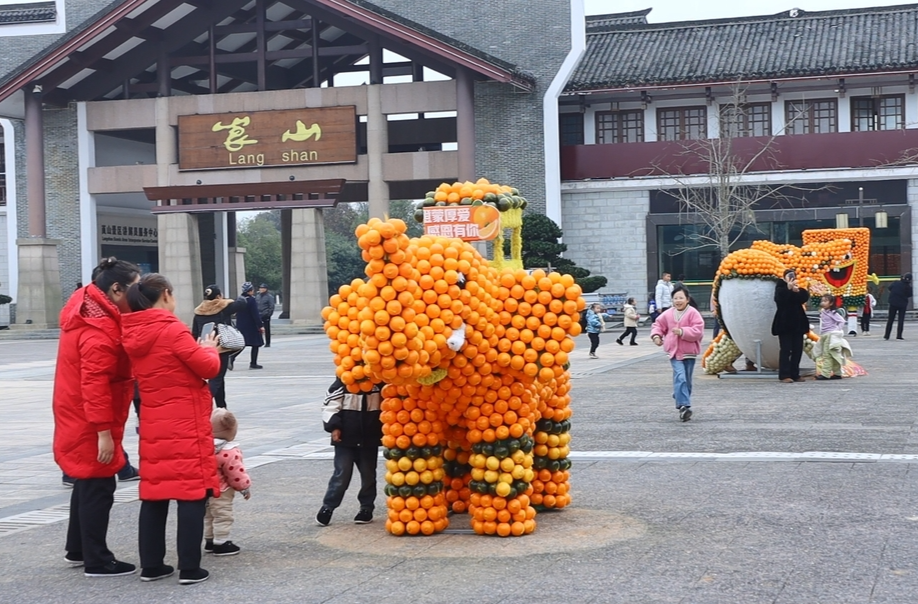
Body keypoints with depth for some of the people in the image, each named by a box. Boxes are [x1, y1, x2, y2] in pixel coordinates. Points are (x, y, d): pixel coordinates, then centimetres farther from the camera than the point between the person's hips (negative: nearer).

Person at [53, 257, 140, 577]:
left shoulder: (89, 308, 7)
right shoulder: (100, 329, -25)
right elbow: (95, 384, -29)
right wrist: (104, 431, -29)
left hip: (78, 419, 11)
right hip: (90, 424, -11)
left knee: (87, 484, 20)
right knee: (98, 489, -2)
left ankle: (77, 550, 32)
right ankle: (97, 561, 6)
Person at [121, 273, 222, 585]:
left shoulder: (135, 335, 6)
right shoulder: (172, 331, -15)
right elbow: (208, 367, -10)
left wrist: (197, 349, 15)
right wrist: (209, 349, 8)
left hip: (154, 427, 7)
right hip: (186, 428, -7)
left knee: (154, 494, 11)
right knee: (192, 493, -2)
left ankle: (151, 565, 15)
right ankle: (190, 568, -2)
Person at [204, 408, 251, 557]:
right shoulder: (229, 452, -24)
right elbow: (236, 472, -20)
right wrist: (245, 487, -6)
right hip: (221, 492, -8)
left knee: (208, 516, 19)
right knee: (223, 517, 1)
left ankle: (209, 541, 26)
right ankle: (221, 544, 3)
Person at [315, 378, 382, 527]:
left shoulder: (378, 383, 1)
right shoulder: (343, 381, -7)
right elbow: (330, 404, -8)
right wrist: (333, 426, -14)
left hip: (370, 439, 3)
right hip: (346, 438, -3)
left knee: (368, 474, 10)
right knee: (342, 474, -4)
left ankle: (367, 507, 23)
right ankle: (328, 507, 8)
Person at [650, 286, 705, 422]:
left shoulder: (693, 313, -6)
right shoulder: (668, 314, 5)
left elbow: (698, 331, -15)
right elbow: (658, 324, 20)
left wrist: (682, 332, -26)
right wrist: (656, 335, 1)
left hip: (689, 352, 0)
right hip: (674, 351, 0)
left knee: (687, 380, 10)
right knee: (680, 377, -16)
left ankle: (679, 396, 31)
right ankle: (684, 406, -22)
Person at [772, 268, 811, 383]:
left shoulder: (799, 289, 12)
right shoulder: (780, 289, 0)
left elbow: (804, 297, -8)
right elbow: (781, 299, -21)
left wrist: (797, 291, -23)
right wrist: (789, 289, -23)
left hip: (797, 324, 5)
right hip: (784, 324, -5)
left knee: (797, 350, 4)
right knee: (785, 349, -8)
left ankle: (795, 374, 10)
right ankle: (784, 375, -7)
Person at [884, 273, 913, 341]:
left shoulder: (896, 283, -9)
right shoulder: (908, 286, -13)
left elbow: (889, 288, 5)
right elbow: (909, 295, 0)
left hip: (893, 303, 2)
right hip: (902, 304, -2)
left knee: (890, 319, 11)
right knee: (901, 320, 5)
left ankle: (887, 336, 12)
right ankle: (899, 335, -4)